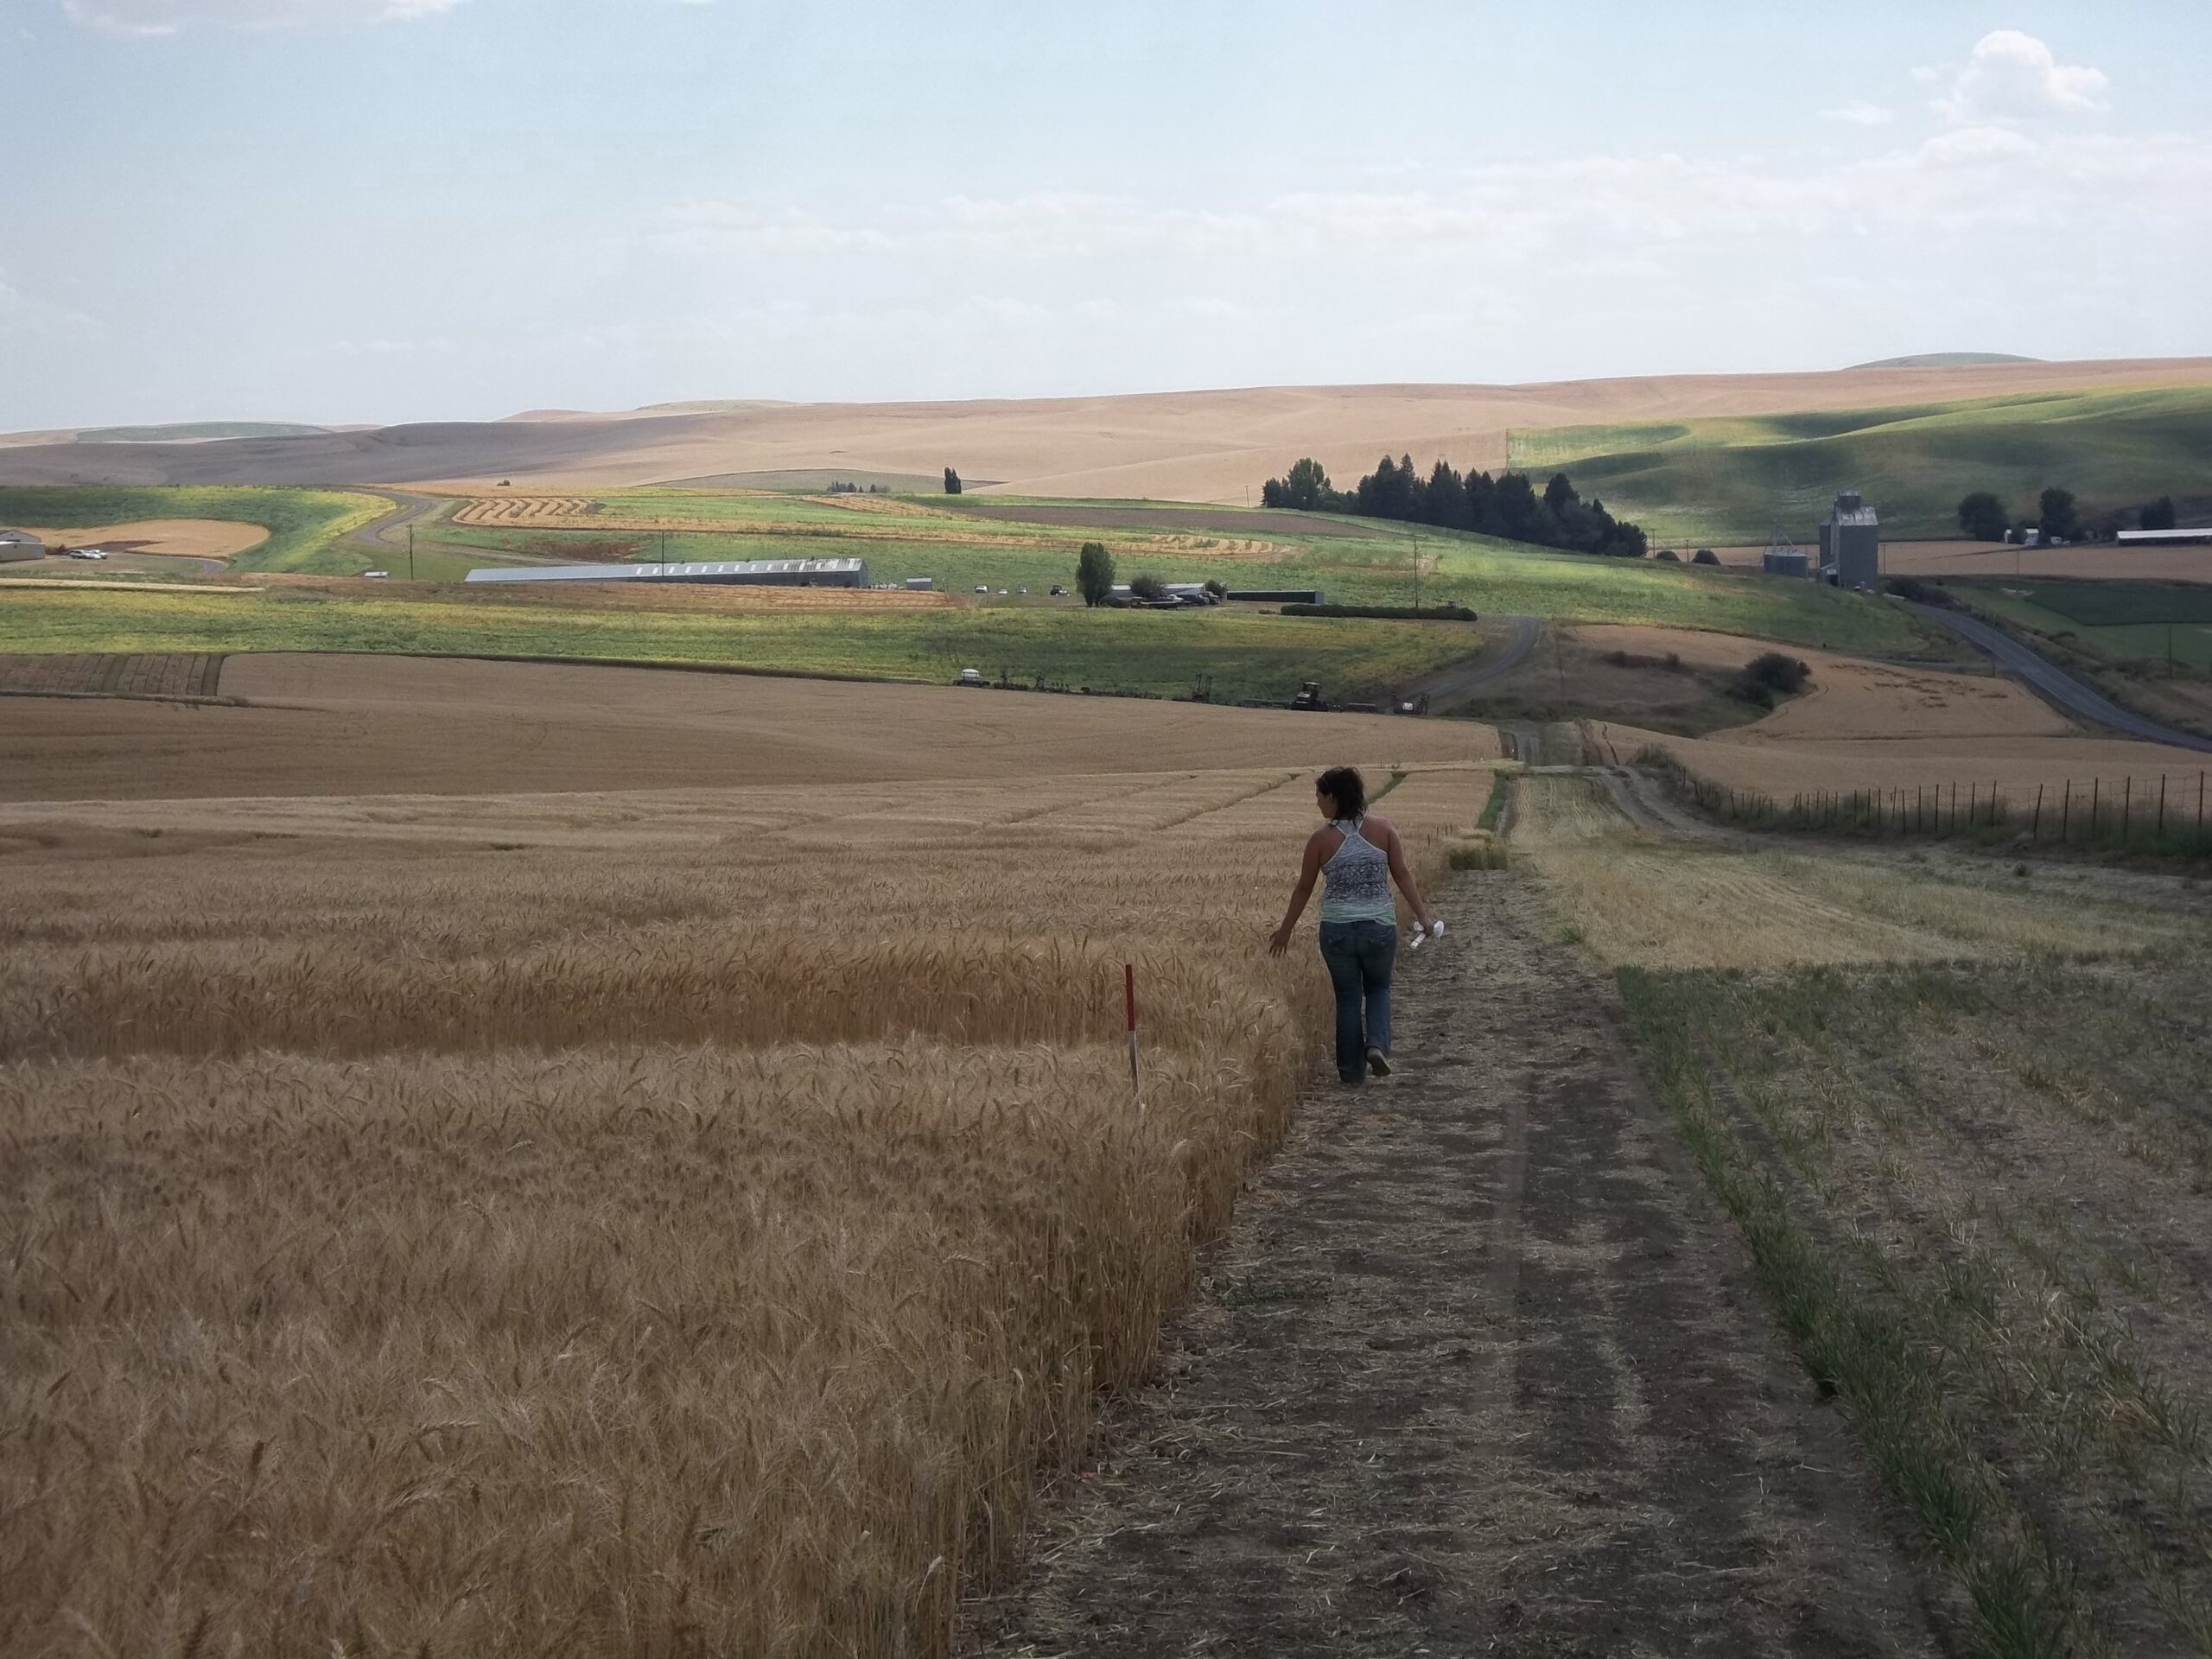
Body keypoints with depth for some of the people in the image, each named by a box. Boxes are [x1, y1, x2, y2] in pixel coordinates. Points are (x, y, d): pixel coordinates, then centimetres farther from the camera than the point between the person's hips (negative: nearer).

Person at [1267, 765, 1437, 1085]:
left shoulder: (1321, 839, -7)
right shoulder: (1382, 829, -5)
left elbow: (1304, 889, 1)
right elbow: (1402, 874, -4)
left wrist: (1285, 930, 13)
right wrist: (1423, 915, 4)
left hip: (1336, 930, -1)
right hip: (1379, 927, 1)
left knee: (1348, 998, 13)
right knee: (1379, 988, 23)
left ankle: (1353, 1070, 17)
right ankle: (1377, 1044, -2)